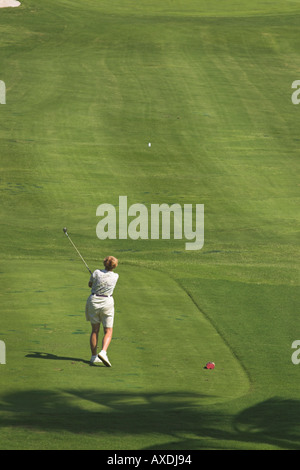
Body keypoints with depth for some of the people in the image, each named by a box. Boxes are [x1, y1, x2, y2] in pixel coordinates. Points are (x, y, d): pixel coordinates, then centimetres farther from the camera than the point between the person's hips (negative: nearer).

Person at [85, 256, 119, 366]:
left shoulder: (97, 272, -8)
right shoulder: (115, 276, -5)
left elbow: (90, 284, 7)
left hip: (93, 301, 2)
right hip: (107, 303, -2)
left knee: (95, 330, 13)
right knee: (108, 332, 4)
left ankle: (94, 356, 13)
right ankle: (103, 352, -21)